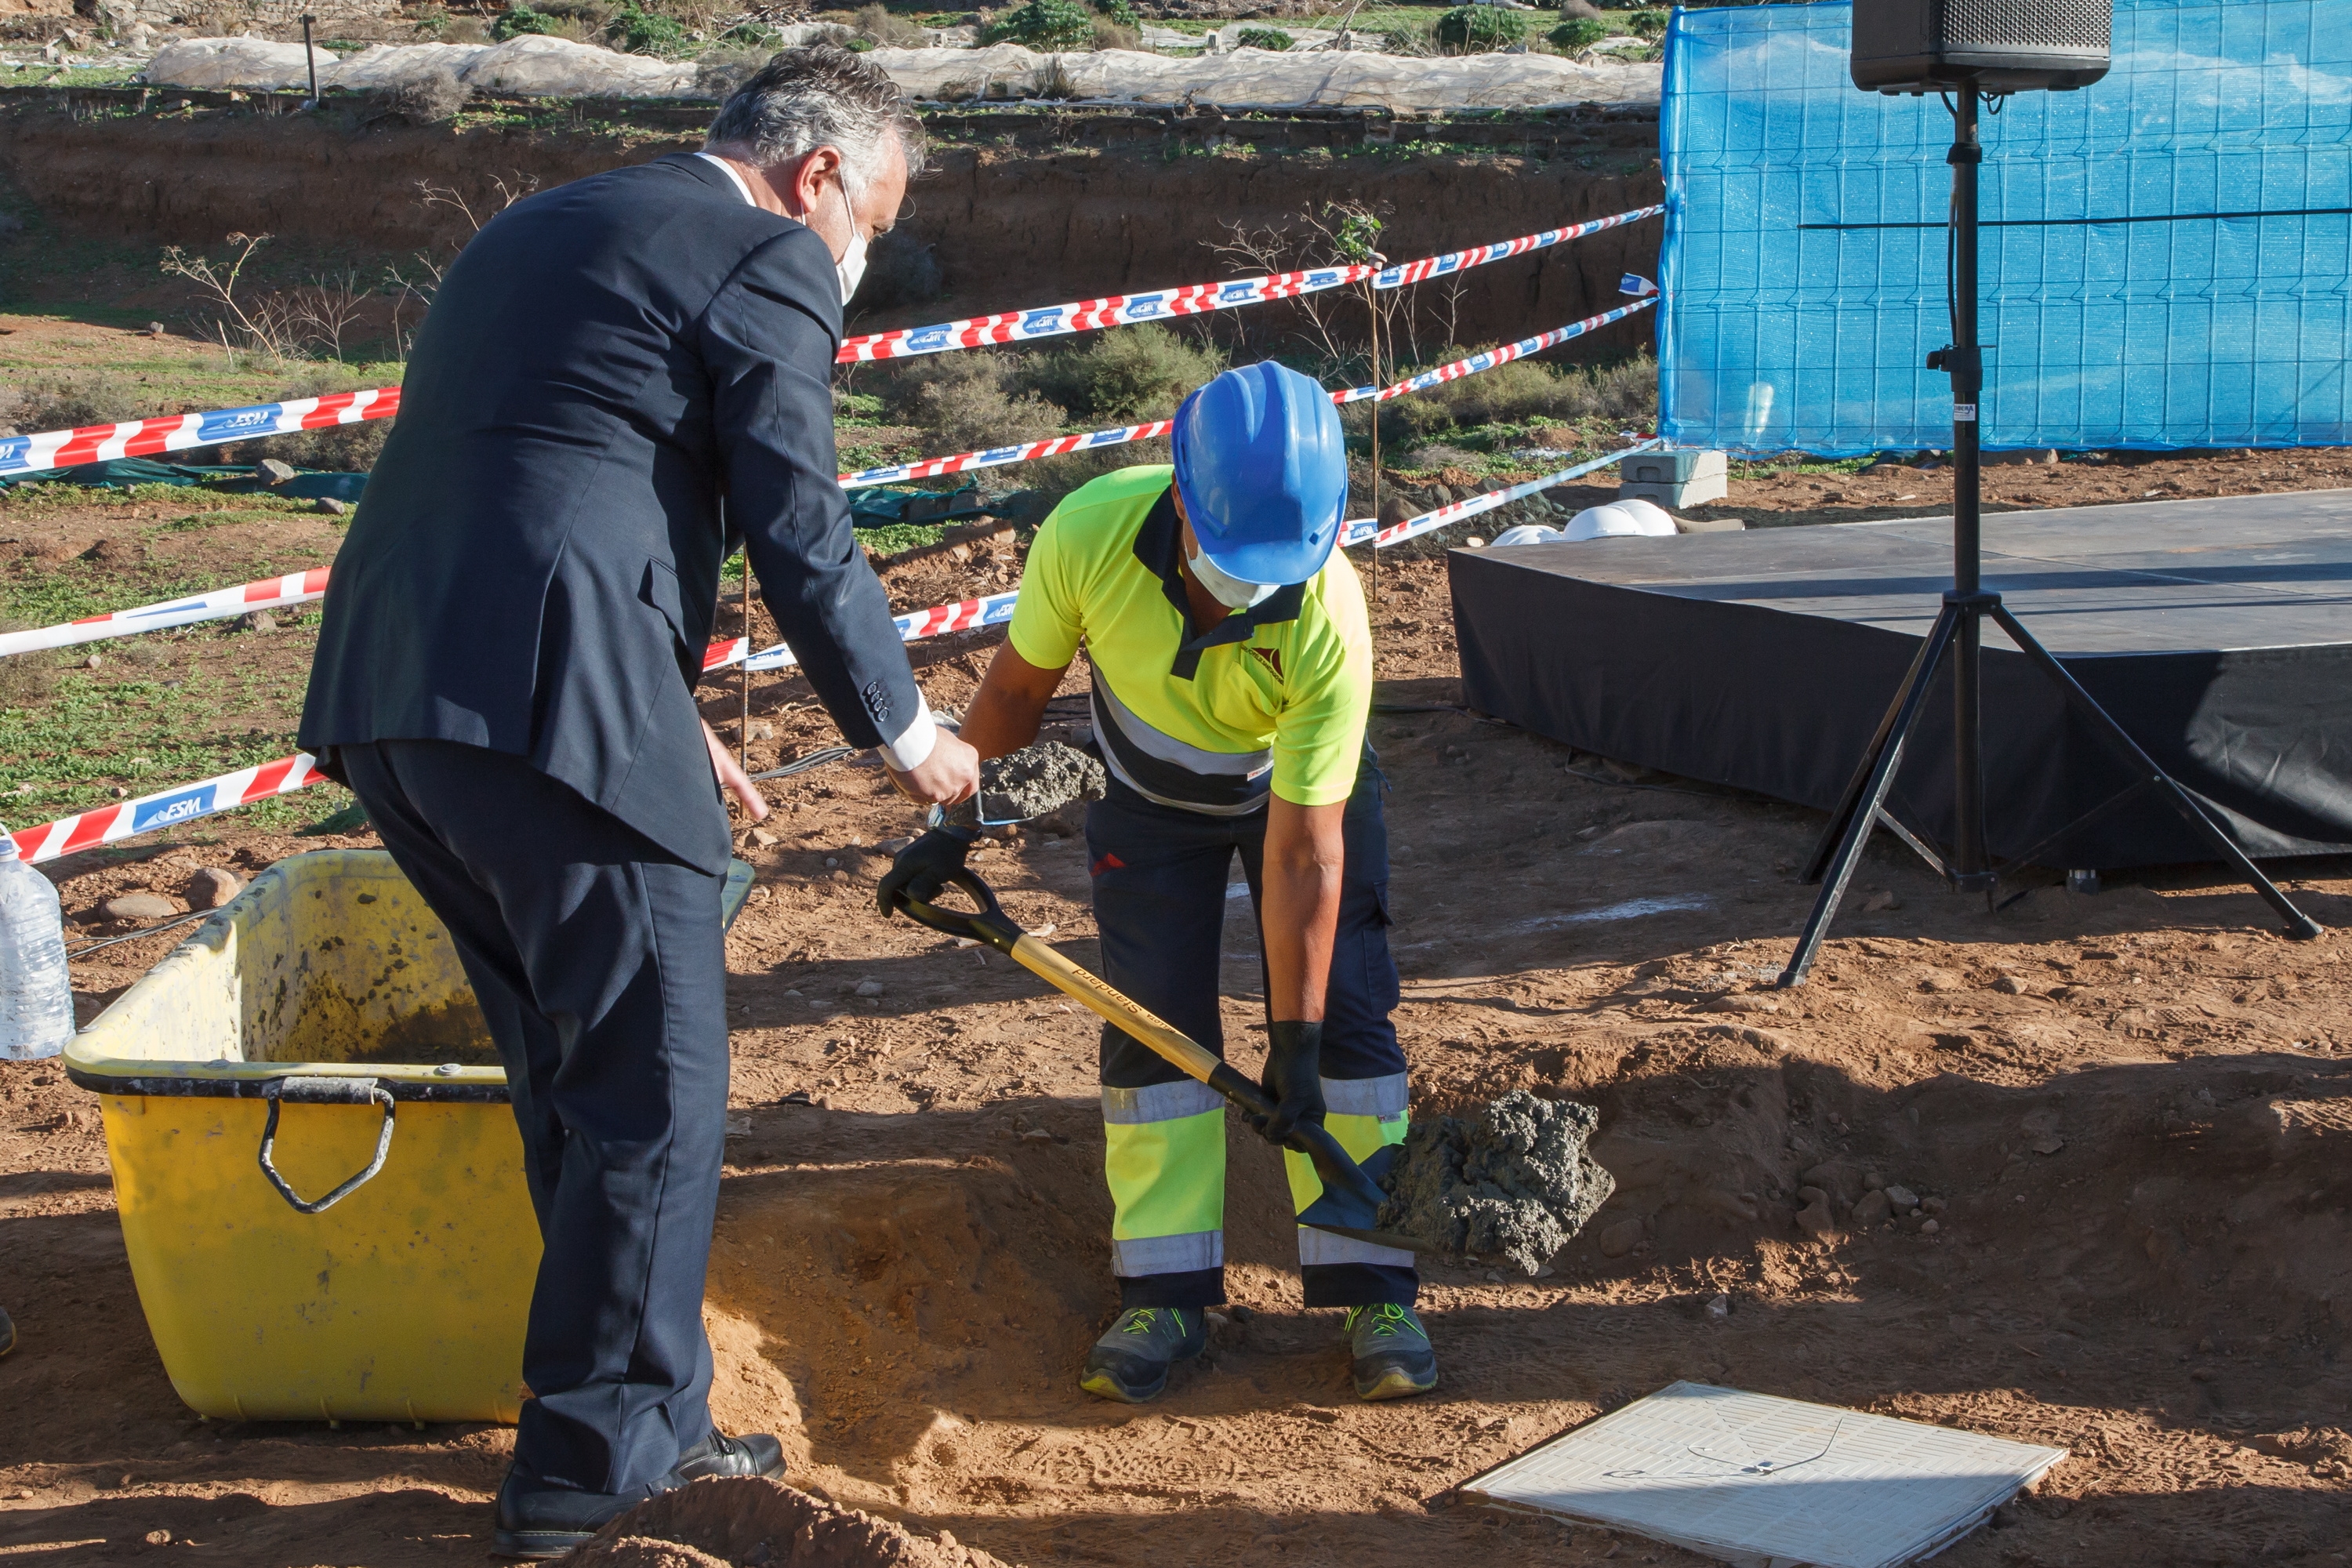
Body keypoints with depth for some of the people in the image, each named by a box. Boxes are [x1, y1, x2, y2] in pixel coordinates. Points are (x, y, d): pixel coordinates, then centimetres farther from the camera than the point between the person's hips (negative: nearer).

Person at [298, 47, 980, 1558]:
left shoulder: (542, 227, 27)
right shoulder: (766, 261, 0)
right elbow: (802, 538, -3)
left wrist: (669, 718, 33)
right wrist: (904, 731, 13)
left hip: (383, 695, 9)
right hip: (549, 708, -9)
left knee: (572, 1080, 18)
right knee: (653, 1096, 2)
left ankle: (649, 1415, 28)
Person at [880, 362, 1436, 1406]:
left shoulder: (1328, 624, -38)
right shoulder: (1089, 535, -34)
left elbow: (1302, 851, -34)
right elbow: (1020, 686, -13)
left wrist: (1297, 1044, -31)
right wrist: (955, 825, -7)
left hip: (1298, 785, -2)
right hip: (1150, 794, 2)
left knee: (1344, 1015, -9)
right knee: (1152, 1025, -5)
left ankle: (1375, 1290, -1)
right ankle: (1166, 1295, 3)